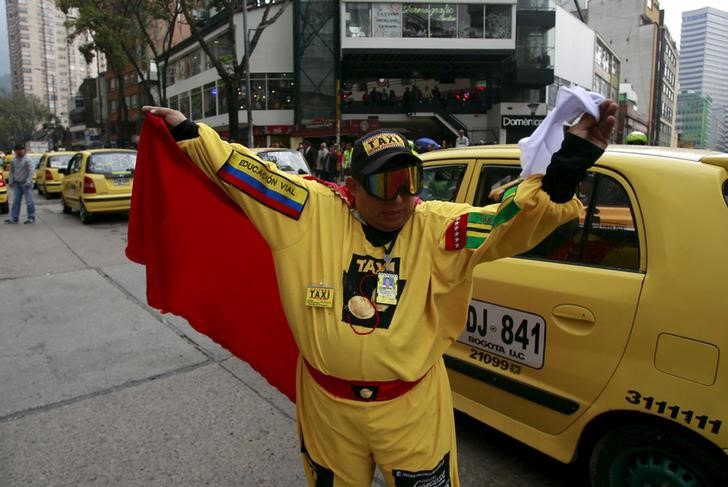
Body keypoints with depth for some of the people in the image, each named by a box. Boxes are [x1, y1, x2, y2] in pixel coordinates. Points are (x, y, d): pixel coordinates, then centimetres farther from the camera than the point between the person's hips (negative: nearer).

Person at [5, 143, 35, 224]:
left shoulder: (28, 160, -8)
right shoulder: (13, 160, 11)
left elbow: (31, 171, -14)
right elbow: (12, 172, 17)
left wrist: (28, 181, -19)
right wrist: (11, 182, 11)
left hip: (26, 183, -6)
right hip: (17, 184, 6)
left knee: (29, 201, -4)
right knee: (16, 201, 8)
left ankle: (31, 218, 1)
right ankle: (14, 218, 12)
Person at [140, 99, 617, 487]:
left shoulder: (436, 227, -12)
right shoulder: (314, 212, -11)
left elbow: (508, 222, -22)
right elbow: (249, 174, -4)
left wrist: (565, 171, -37)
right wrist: (188, 132, 0)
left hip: (412, 406, 0)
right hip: (326, 404, 1)